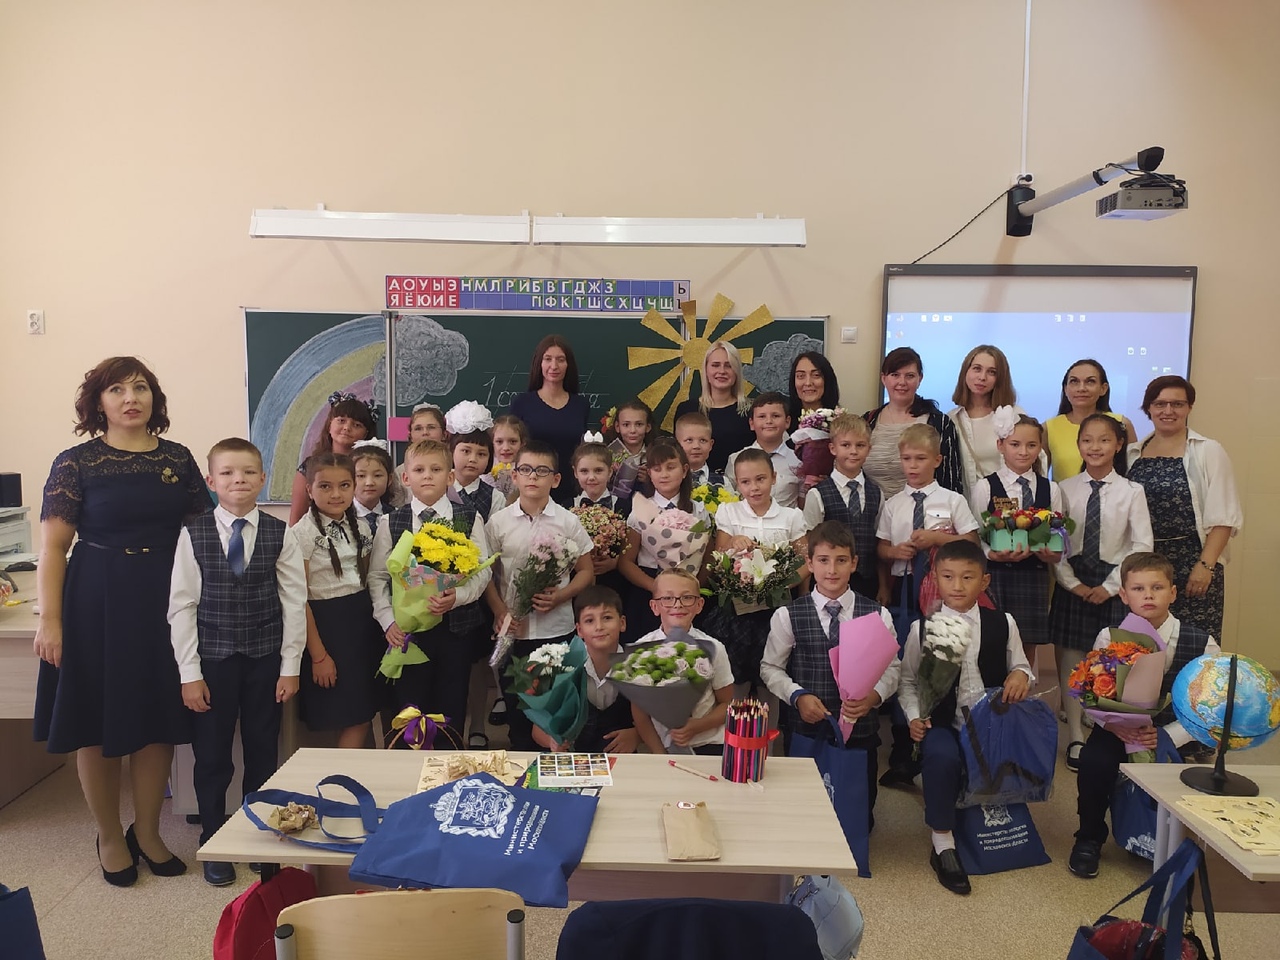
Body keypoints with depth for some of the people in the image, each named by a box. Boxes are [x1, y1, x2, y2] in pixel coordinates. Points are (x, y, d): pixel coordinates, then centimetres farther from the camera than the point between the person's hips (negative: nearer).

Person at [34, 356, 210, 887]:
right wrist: (50, 620, -11)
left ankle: (146, 832, 28)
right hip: (98, 604, -3)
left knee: (160, 721, 10)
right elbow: (52, 546, -6)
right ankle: (110, 838, 28)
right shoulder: (75, 463, -4)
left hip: (165, 602, 3)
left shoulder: (178, 458, 5)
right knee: (99, 724, 8)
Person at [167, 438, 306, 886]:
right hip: (212, 660, 0)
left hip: (265, 660, 1)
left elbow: (294, 602, -1)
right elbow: (182, 606, -3)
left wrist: (290, 666, -2)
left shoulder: (280, 535, -3)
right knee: (211, 755, 8)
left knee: (263, 753, 11)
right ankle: (214, 844, 28)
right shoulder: (193, 535, -4)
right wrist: (189, 673, -5)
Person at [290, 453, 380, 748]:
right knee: (354, 718, -1)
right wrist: (318, 655, -12)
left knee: (364, 714, 9)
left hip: (363, 623, 6)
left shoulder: (362, 527, 6)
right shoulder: (303, 533, -11)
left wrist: (380, 624, 5)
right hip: (324, 625, -6)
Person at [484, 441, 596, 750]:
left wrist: (559, 596, -13)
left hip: (556, 628, -1)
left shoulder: (568, 522, -2)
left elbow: (585, 571, 3)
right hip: (512, 629, 1)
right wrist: (500, 611, -9)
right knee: (515, 700, 12)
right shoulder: (498, 522, 0)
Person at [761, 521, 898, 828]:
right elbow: (770, 667, 1)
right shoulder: (788, 616, -5)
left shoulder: (877, 615, -2)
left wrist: (874, 695, -17)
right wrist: (798, 696, -14)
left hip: (860, 731, 1)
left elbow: (891, 668, 2)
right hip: (806, 732, -1)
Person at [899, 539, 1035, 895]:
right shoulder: (922, 628, 2)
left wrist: (1021, 675, -8)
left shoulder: (1003, 624, 5)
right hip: (942, 723, -2)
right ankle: (943, 845, -15)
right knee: (942, 756, -34)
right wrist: (914, 716, -4)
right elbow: (908, 679, 11)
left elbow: (1020, 667, 16)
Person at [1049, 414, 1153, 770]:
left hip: (1113, 586, -1)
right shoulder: (1066, 488, -1)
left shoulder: (1131, 491, -4)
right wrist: (1073, 584, -8)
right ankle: (1075, 737, 18)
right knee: (1070, 661, 5)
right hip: (1072, 584, 1)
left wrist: (1109, 586, -8)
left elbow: (1142, 546, -5)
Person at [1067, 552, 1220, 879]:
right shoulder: (1109, 638, -8)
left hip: (1175, 734, 0)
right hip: (1121, 730, 0)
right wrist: (1115, 724, -25)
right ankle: (1089, 839, 0)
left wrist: (1166, 736, -20)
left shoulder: (1201, 643, -10)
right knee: (1094, 758, -28)